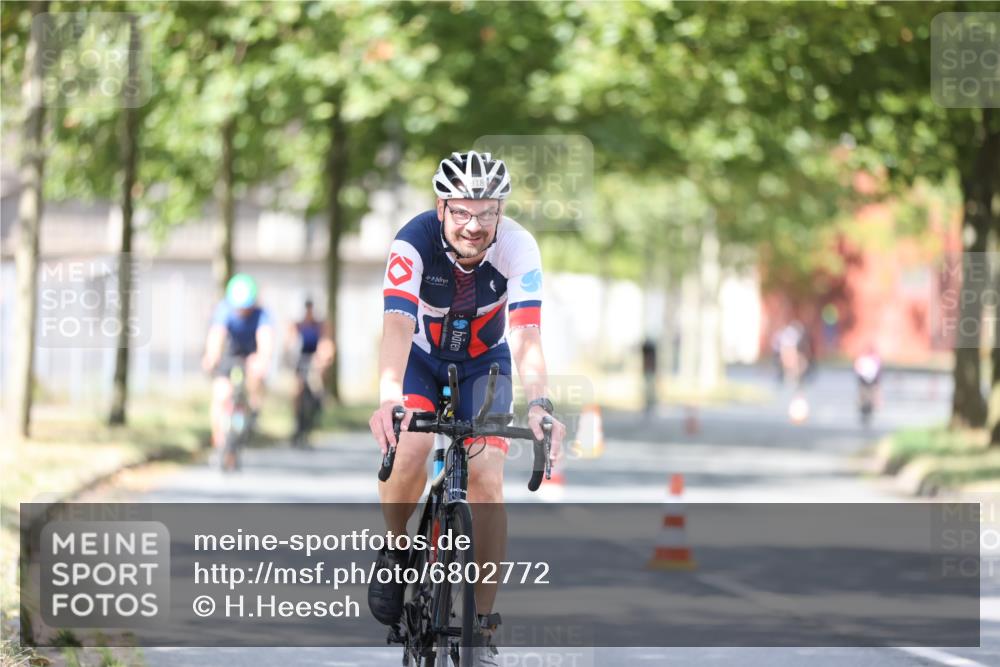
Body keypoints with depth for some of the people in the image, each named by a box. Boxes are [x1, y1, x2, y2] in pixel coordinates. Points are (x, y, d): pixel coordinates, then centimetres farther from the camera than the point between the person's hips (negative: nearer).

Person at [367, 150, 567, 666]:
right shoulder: (415, 242, -31)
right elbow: (397, 324, -43)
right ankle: (395, 550, 2)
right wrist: (388, 398, -60)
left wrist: (538, 403, -55)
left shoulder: (517, 249, -28)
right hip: (421, 357, -1)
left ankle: (482, 624, -6)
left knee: (485, 479, -15)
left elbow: (526, 334, -37)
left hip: (483, 362, 1)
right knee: (410, 449, -28)